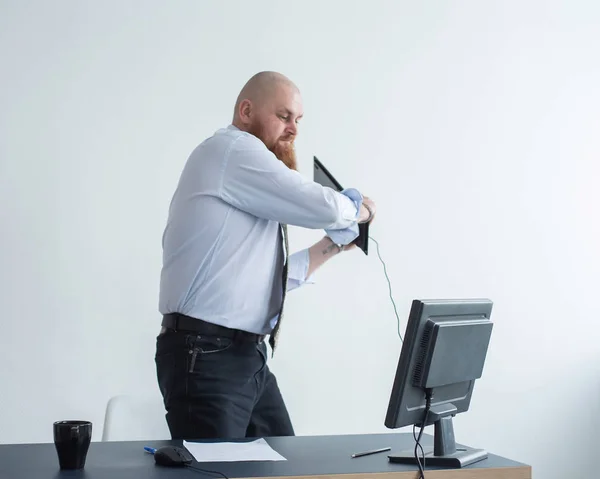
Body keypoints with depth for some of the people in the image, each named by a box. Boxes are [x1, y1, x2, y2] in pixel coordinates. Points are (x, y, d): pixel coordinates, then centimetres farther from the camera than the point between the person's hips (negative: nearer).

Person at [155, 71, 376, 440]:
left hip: (249, 357, 9)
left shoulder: (249, 186, 19)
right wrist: (358, 209, 7)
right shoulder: (231, 149, -9)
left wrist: (332, 246, 22)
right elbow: (323, 208, -14)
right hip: (205, 358, -9)